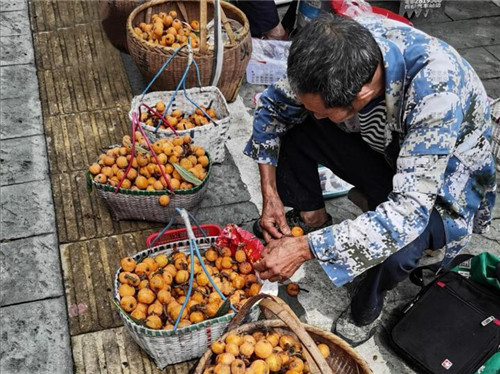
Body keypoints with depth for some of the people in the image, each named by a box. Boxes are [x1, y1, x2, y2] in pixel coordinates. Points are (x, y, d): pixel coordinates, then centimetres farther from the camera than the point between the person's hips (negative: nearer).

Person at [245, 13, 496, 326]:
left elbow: (407, 213, -40)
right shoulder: (342, 47, -23)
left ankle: (376, 288, 1)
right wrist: (270, 194, -13)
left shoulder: (434, 91, -40)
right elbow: (273, 105, -8)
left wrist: (304, 249, -39)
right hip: (379, 147, 5)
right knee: (288, 124, -15)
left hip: (440, 185, -5)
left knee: (394, 250, -36)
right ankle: (313, 219, 10)